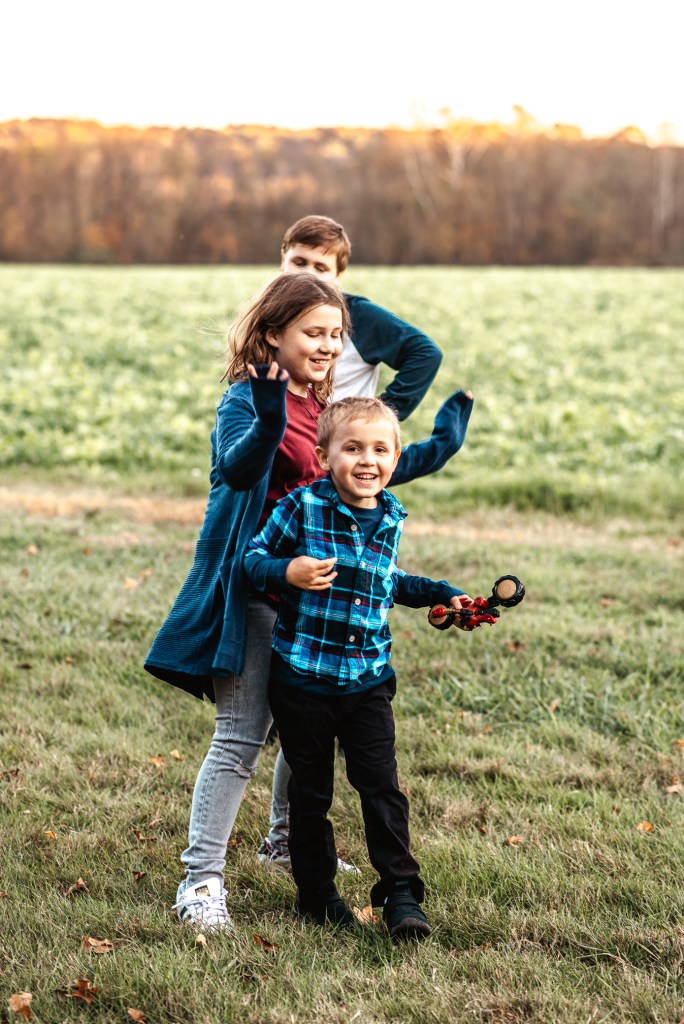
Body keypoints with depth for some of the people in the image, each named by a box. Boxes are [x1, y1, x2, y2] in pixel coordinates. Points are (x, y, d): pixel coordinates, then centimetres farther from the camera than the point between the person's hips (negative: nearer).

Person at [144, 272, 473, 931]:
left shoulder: (325, 405, 13)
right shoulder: (246, 400, -12)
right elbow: (236, 466, -33)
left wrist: (440, 445, 24)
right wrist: (268, 421, -52)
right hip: (255, 593, -8)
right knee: (239, 739, -8)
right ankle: (200, 879, -3)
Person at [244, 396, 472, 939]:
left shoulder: (391, 520, 7)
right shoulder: (303, 507, -9)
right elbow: (254, 558, -5)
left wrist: (441, 593, 19)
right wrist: (288, 572, -24)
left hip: (368, 680, 3)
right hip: (303, 677, -3)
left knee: (382, 786, 0)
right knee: (310, 791, 10)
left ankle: (400, 892, 9)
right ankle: (316, 893, 23)